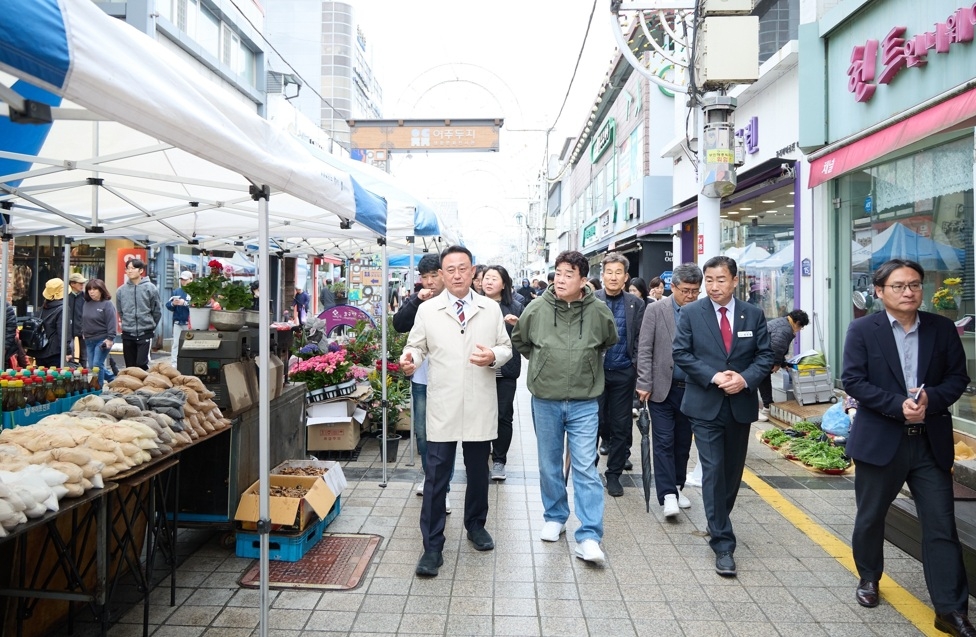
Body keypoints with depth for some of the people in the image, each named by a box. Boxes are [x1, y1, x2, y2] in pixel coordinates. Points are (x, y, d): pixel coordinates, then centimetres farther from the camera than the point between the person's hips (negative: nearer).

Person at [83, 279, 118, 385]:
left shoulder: (107, 304, -11)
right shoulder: (87, 303, 10)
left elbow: (112, 322, -16)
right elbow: (84, 320, 21)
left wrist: (110, 338, -21)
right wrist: (84, 332, 18)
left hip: (103, 340, -8)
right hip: (89, 340, 8)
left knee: (97, 365, -8)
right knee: (93, 366, 11)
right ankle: (112, 377, 28)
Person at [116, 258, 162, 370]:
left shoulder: (150, 288, -7)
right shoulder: (121, 290, 1)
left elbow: (157, 311, 0)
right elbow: (120, 311, 13)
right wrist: (127, 323, 11)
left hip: (145, 333, -3)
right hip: (127, 334, 3)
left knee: (142, 364, -10)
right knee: (130, 365, 10)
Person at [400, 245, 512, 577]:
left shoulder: (491, 309, 5)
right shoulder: (427, 311, 1)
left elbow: (506, 347, 9)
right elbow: (417, 345, 5)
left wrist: (494, 356, -13)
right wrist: (409, 358, -18)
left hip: (481, 406, 2)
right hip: (442, 407, -2)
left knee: (478, 471, 17)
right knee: (436, 476, 0)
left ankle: (476, 525, 39)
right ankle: (432, 546, 12)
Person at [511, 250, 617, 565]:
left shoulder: (599, 311, -8)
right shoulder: (535, 309, -7)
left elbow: (609, 343, 14)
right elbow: (519, 342, 12)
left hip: (584, 403, -1)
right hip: (545, 401, 2)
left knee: (586, 468, -2)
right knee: (549, 465, 15)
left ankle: (589, 537, 5)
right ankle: (554, 517, 35)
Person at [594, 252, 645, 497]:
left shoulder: (636, 304, 3)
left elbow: (640, 341, 2)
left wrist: (639, 371, -6)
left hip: (623, 373, 1)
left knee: (621, 425, 8)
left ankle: (614, 474, 23)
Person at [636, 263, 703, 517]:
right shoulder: (655, 310, -3)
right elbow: (644, 350, -4)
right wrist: (644, 384, -9)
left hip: (691, 390, 2)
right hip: (662, 388, -2)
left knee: (683, 443, 13)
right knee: (664, 442, -1)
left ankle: (677, 487, 28)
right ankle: (668, 495, 3)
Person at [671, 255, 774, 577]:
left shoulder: (753, 314, 4)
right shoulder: (691, 313, -3)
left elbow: (765, 355, 3)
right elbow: (681, 353, -6)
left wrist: (746, 378, -15)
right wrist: (713, 376, -17)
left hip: (741, 404, 3)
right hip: (705, 405, -3)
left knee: (733, 471, 15)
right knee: (713, 472, -6)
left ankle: (718, 522, 39)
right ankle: (723, 543, 1)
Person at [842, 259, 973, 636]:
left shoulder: (942, 328, 4)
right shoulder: (862, 330, -5)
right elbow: (853, 381, -11)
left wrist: (931, 398, -16)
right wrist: (898, 405, -21)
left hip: (931, 442, 2)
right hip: (880, 440, -2)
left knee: (941, 526, 3)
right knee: (870, 517, 13)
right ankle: (869, 578, 35)